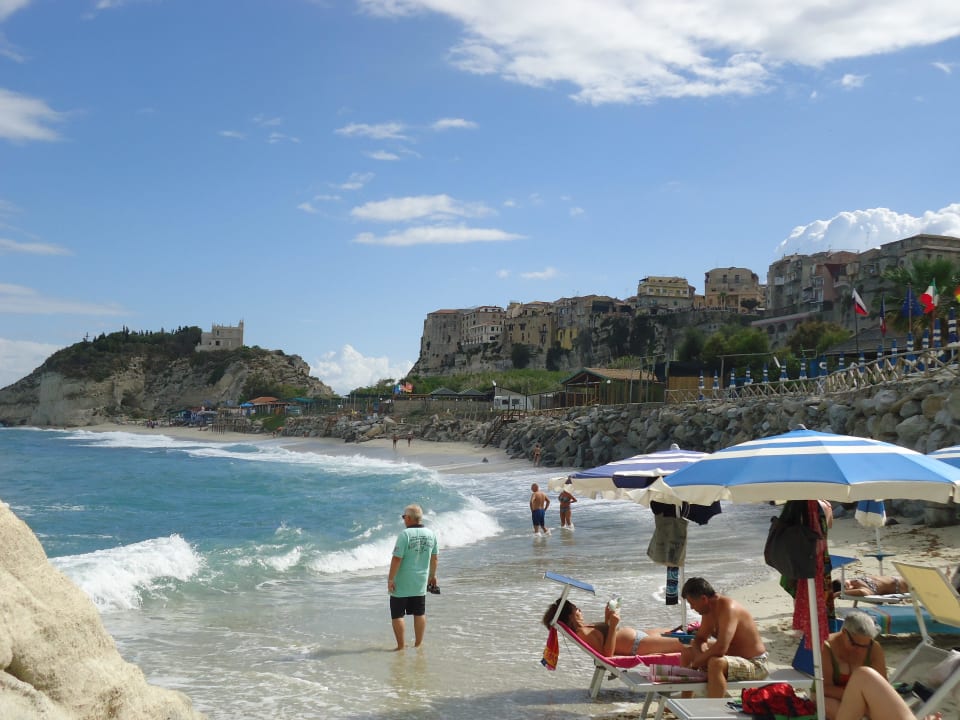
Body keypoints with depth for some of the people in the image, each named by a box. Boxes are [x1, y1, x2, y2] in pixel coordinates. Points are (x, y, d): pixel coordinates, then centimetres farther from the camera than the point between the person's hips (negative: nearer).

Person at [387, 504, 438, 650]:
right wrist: (432, 575, 23)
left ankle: (401, 646, 7)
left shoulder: (405, 534, -18)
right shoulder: (431, 534, 1)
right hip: (421, 583, 6)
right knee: (420, 614, 15)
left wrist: (390, 579, -12)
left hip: (402, 584, -5)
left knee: (397, 615, 6)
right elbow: (434, 557, 10)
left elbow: (397, 559, -19)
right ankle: (418, 644, 21)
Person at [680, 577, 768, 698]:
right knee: (687, 653, 14)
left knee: (716, 663, -38)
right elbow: (699, 639, 14)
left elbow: (720, 648, -35)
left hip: (755, 665, -10)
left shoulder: (728, 608, -26)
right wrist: (700, 653, -9)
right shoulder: (709, 609, 2)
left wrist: (698, 660, -19)